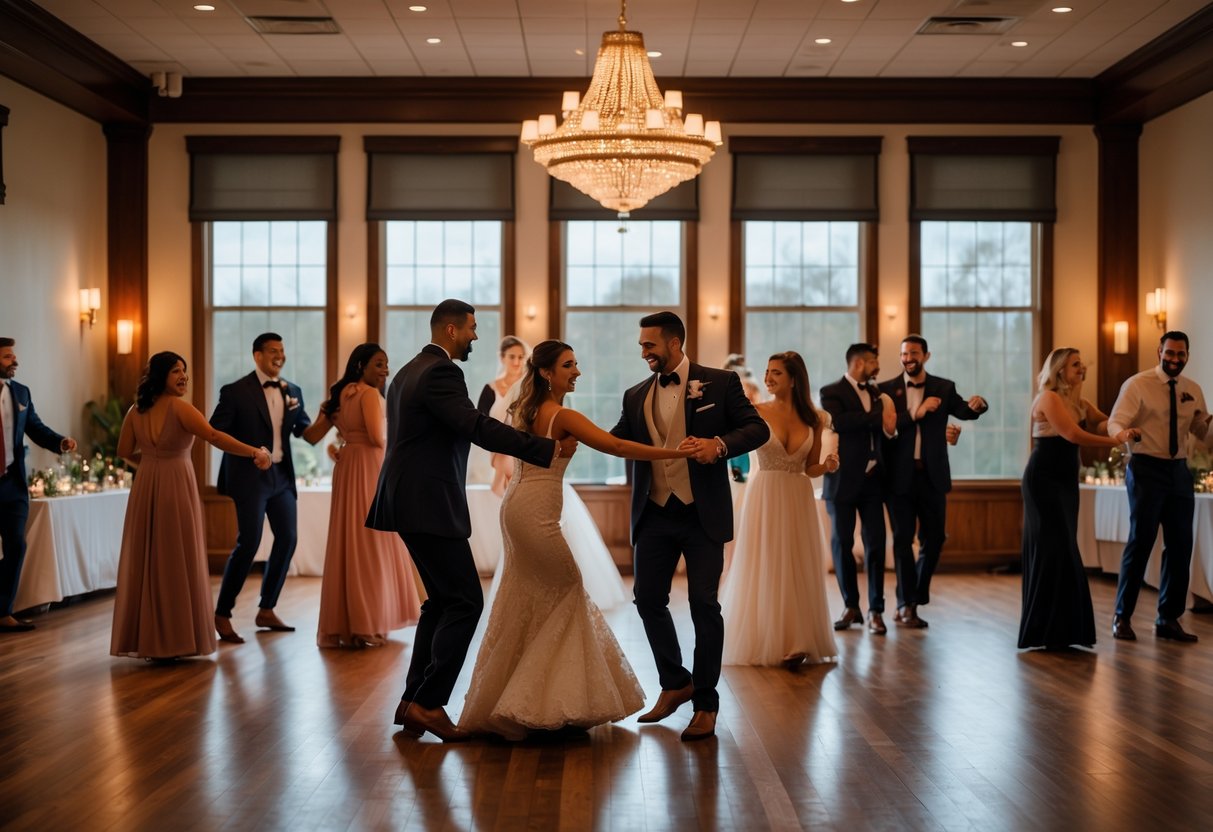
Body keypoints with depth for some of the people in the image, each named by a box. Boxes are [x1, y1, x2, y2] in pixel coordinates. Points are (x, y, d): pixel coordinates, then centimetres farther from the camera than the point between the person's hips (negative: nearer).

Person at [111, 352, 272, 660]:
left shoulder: (136, 410, 6)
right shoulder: (179, 407, -13)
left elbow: (125, 451, 13)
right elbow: (215, 437, -24)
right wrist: (255, 452, -28)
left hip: (145, 489, 6)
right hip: (176, 487, -6)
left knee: (146, 559, 10)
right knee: (177, 561, 1)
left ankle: (144, 638, 15)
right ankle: (176, 638, 4)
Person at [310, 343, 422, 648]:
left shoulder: (340, 394, 15)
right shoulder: (370, 393, -10)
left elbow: (312, 434, 12)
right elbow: (378, 437, -18)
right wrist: (388, 437, 2)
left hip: (346, 466, 8)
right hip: (368, 467, -8)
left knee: (348, 540, 10)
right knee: (370, 543, -4)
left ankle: (341, 623, 11)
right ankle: (366, 625, -4)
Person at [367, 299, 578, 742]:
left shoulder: (410, 371, 18)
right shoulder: (440, 372, -15)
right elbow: (479, 428, -24)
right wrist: (550, 448, -23)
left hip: (412, 501, 11)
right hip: (428, 505, -11)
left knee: (442, 602, 15)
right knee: (466, 602, -6)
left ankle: (413, 702, 16)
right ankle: (428, 704, -5)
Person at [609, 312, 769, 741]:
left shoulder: (719, 382, -3)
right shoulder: (637, 396, 10)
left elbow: (757, 428, -6)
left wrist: (720, 443, -24)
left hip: (702, 515, -4)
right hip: (655, 516, 5)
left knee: (704, 604, -3)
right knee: (648, 599, 6)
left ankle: (706, 703, 11)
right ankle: (675, 683, 29)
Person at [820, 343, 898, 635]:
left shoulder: (876, 393, 14)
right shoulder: (832, 392, -4)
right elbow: (838, 422, -23)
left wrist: (889, 427, -2)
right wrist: (878, 417, -23)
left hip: (872, 479, 4)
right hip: (843, 479, -4)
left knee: (875, 544, 0)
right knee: (842, 543, 2)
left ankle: (875, 610, 5)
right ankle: (851, 607, 15)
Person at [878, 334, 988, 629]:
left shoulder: (944, 388, 6)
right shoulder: (887, 389, 1)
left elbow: (963, 411, -8)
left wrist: (976, 404, -30)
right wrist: (916, 414, -21)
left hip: (932, 474, 2)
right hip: (899, 475, -2)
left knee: (934, 537, 6)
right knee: (903, 539, 2)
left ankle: (914, 598, 24)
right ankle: (906, 605, 10)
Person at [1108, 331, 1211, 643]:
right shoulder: (1137, 384, -6)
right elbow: (1115, 421, -16)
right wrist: (1125, 434, -39)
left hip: (1179, 470, 5)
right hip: (1146, 468, -5)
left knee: (1180, 544, 6)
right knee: (1141, 540, -6)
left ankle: (1168, 619, 18)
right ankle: (1122, 616, 7)